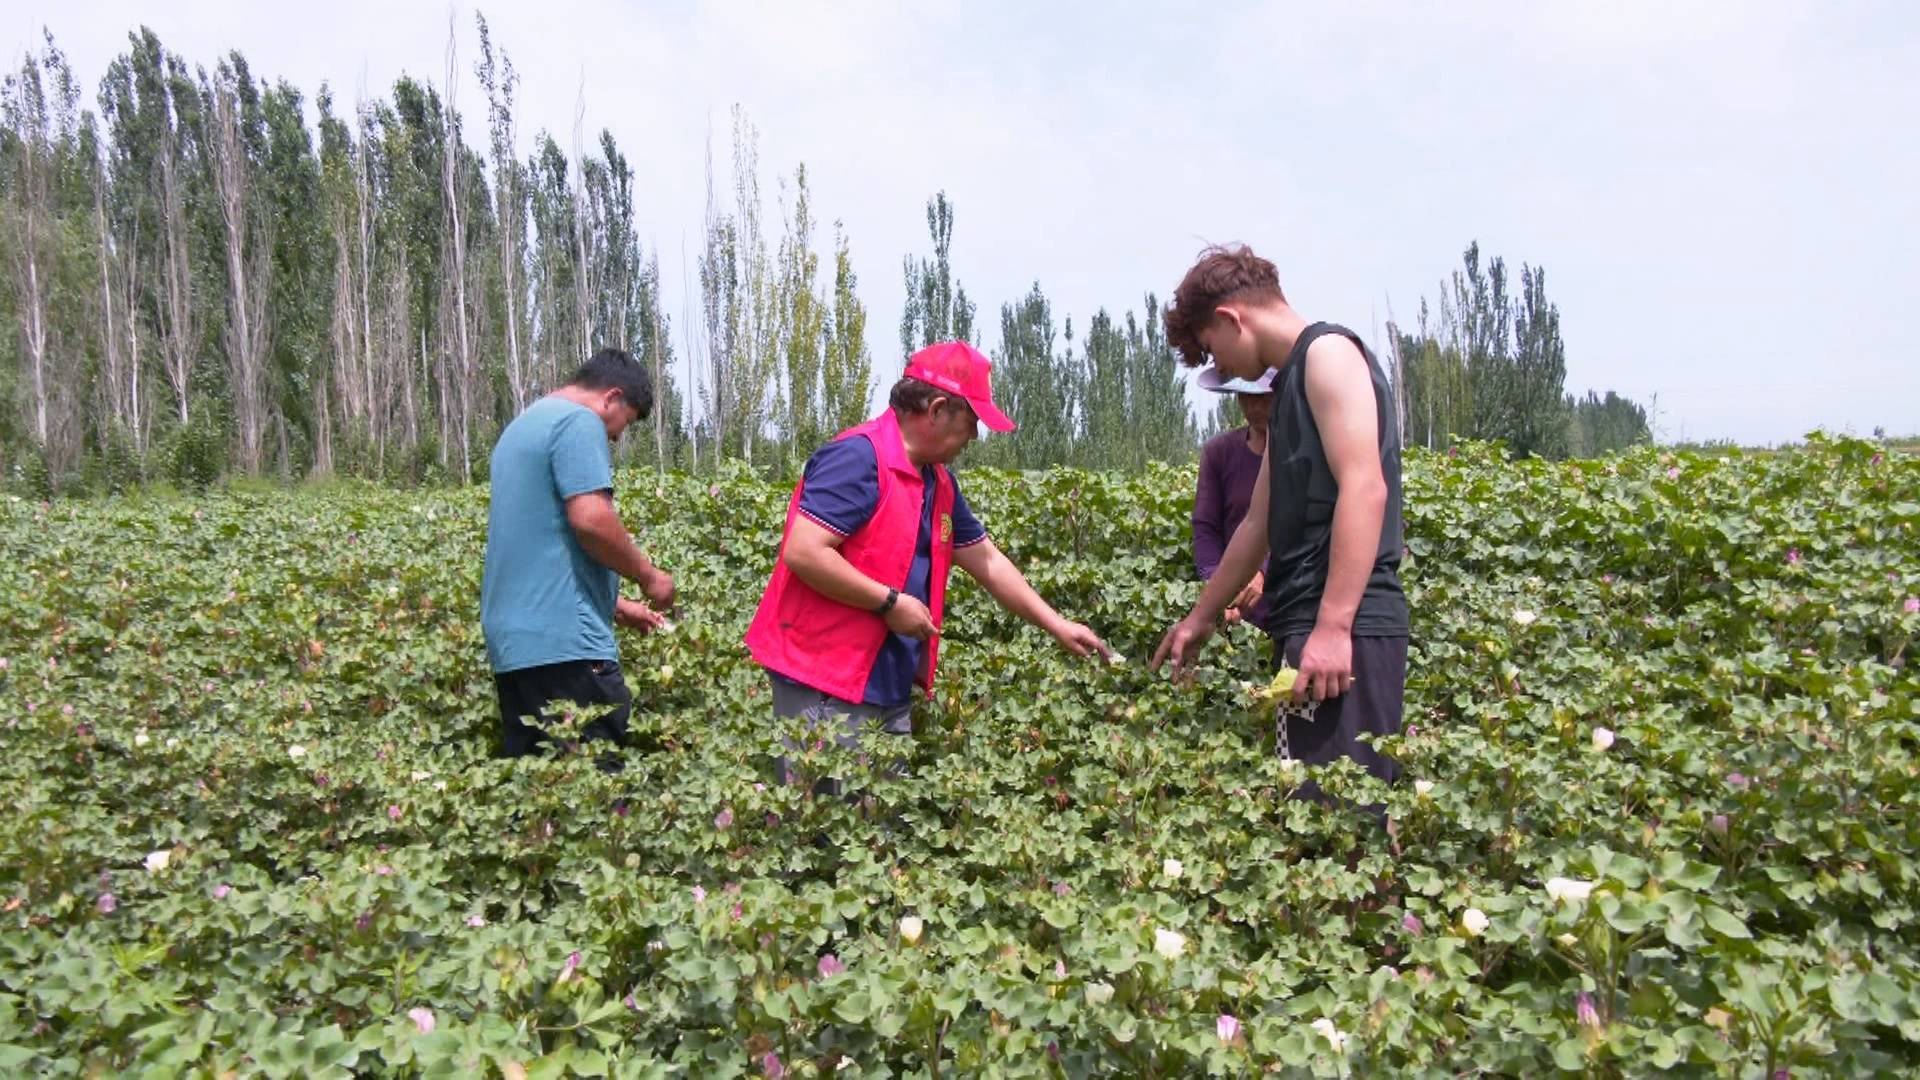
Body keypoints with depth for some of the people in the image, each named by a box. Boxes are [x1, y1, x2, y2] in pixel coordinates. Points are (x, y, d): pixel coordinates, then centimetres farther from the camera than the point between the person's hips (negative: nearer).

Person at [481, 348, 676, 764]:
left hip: (512, 638, 10)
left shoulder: (522, 426, 24)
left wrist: (615, 605, 28)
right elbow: (591, 519, -20)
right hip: (562, 639, -10)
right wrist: (648, 575, -4)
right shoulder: (579, 422, -7)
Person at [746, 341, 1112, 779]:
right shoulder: (858, 457, -17)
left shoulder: (940, 481, 12)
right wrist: (890, 602, -17)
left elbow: (989, 562, 20)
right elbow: (802, 553, -24)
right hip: (825, 687, -9)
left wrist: (1056, 626, 18)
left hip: (891, 689, 9)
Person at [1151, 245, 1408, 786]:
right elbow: (1260, 523, 27)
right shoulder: (1291, 382, 24)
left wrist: (1333, 626, -23)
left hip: (1343, 628, -9)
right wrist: (1200, 618, 31)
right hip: (1308, 624, 9)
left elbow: (1365, 488, -17)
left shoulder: (1328, 352, -3)